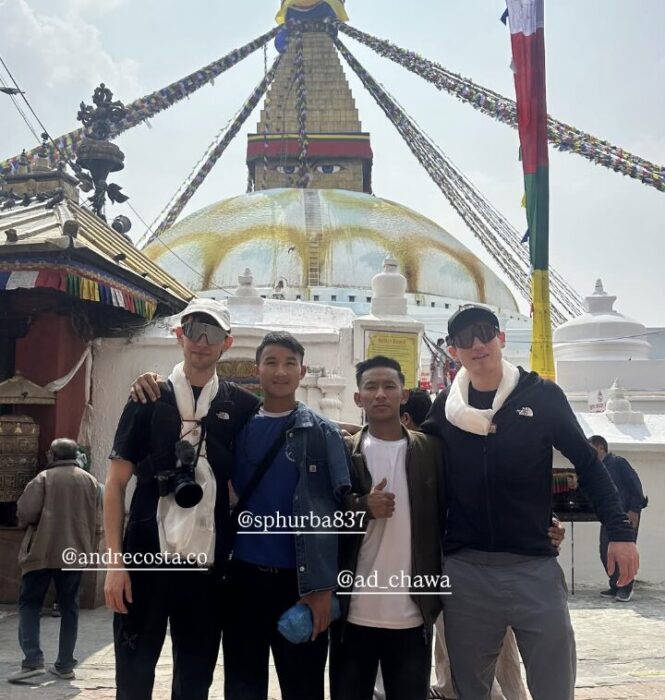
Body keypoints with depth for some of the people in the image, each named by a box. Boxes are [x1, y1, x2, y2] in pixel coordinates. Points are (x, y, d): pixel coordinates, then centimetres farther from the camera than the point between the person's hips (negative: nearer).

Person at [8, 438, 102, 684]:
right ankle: (65, 664, 11)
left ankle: (33, 660, -6)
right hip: (75, 553, 4)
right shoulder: (90, 481, 6)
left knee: (29, 603, 6)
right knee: (69, 607, 11)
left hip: (43, 552, -3)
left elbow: (25, 513, -12)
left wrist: (31, 522, 10)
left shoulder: (44, 478, -6)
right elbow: (97, 523, 6)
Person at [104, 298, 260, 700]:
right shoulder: (148, 399, 3)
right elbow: (116, 483, 1)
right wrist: (115, 562, -6)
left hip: (208, 565, 1)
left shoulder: (242, 406, 5)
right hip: (146, 561, -1)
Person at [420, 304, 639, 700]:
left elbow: (588, 463, 1)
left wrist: (620, 531, -5)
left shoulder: (542, 395, -1)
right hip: (464, 570, 2)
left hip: (534, 567, -2)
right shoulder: (447, 406, 4)